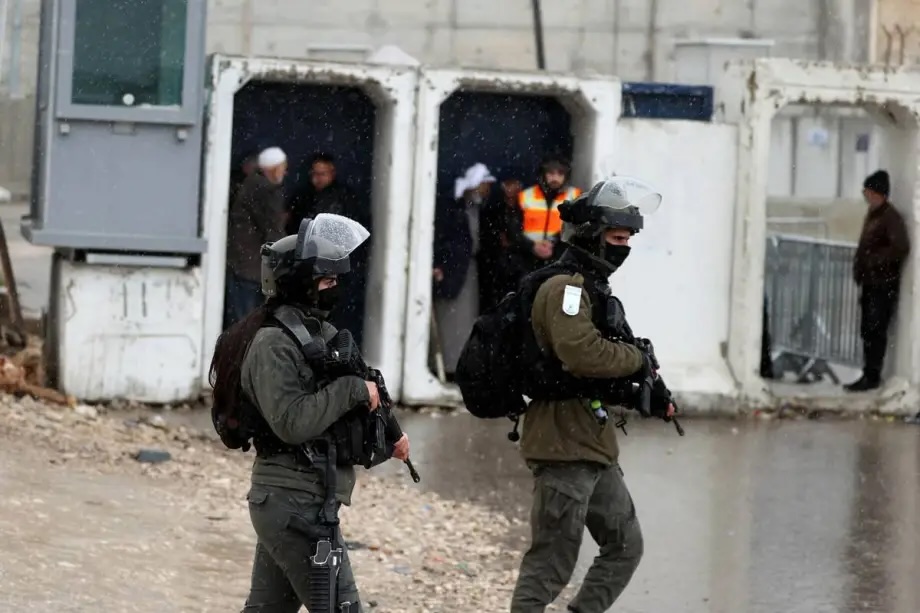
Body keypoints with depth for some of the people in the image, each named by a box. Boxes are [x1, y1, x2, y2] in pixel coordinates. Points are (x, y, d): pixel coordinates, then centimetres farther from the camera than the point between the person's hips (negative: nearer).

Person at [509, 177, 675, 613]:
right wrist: (638, 360, -13)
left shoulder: (591, 287, 19)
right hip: (564, 445, -10)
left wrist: (647, 396, 9)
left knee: (625, 547, 16)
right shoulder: (564, 287, -14)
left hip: (593, 447, 10)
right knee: (551, 564, -7)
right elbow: (582, 353, -30)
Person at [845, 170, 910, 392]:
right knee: (868, 331, 12)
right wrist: (860, 271, 14)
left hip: (884, 284, -9)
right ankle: (869, 375, 19)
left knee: (875, 331, -8)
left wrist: (875, 261, -22)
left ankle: (872, 376, -5)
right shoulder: (873, 214, 14)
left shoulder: (891, 217, -14)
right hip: (870, 282, 9)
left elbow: (901, 248, -24)